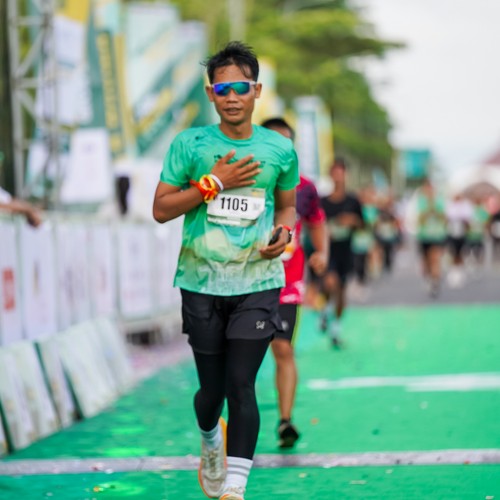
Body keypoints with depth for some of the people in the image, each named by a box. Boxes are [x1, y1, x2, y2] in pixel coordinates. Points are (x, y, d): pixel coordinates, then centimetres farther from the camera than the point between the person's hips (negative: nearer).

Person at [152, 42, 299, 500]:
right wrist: (213, 183, -13)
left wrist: (285, 231, -3)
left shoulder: (280, 149, 4)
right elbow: (161, 209, -1)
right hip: (202, 282, 0)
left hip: (258, 282, 0)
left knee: (241, 384, -11)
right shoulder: (189, 144, -1)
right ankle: (210, 449, 43)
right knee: (212, 387, 10)